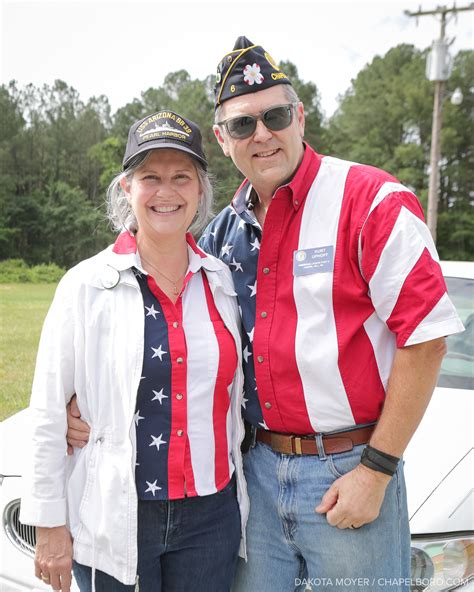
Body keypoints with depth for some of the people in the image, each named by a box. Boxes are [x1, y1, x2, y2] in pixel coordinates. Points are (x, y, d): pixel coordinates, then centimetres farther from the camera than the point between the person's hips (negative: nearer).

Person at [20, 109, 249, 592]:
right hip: (116, 519, -3)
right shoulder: (87, 285, -9)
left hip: (213, 516, 3)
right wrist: (50, 524, -5)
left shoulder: (222, 281, 1)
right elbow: (48, 414, -6)